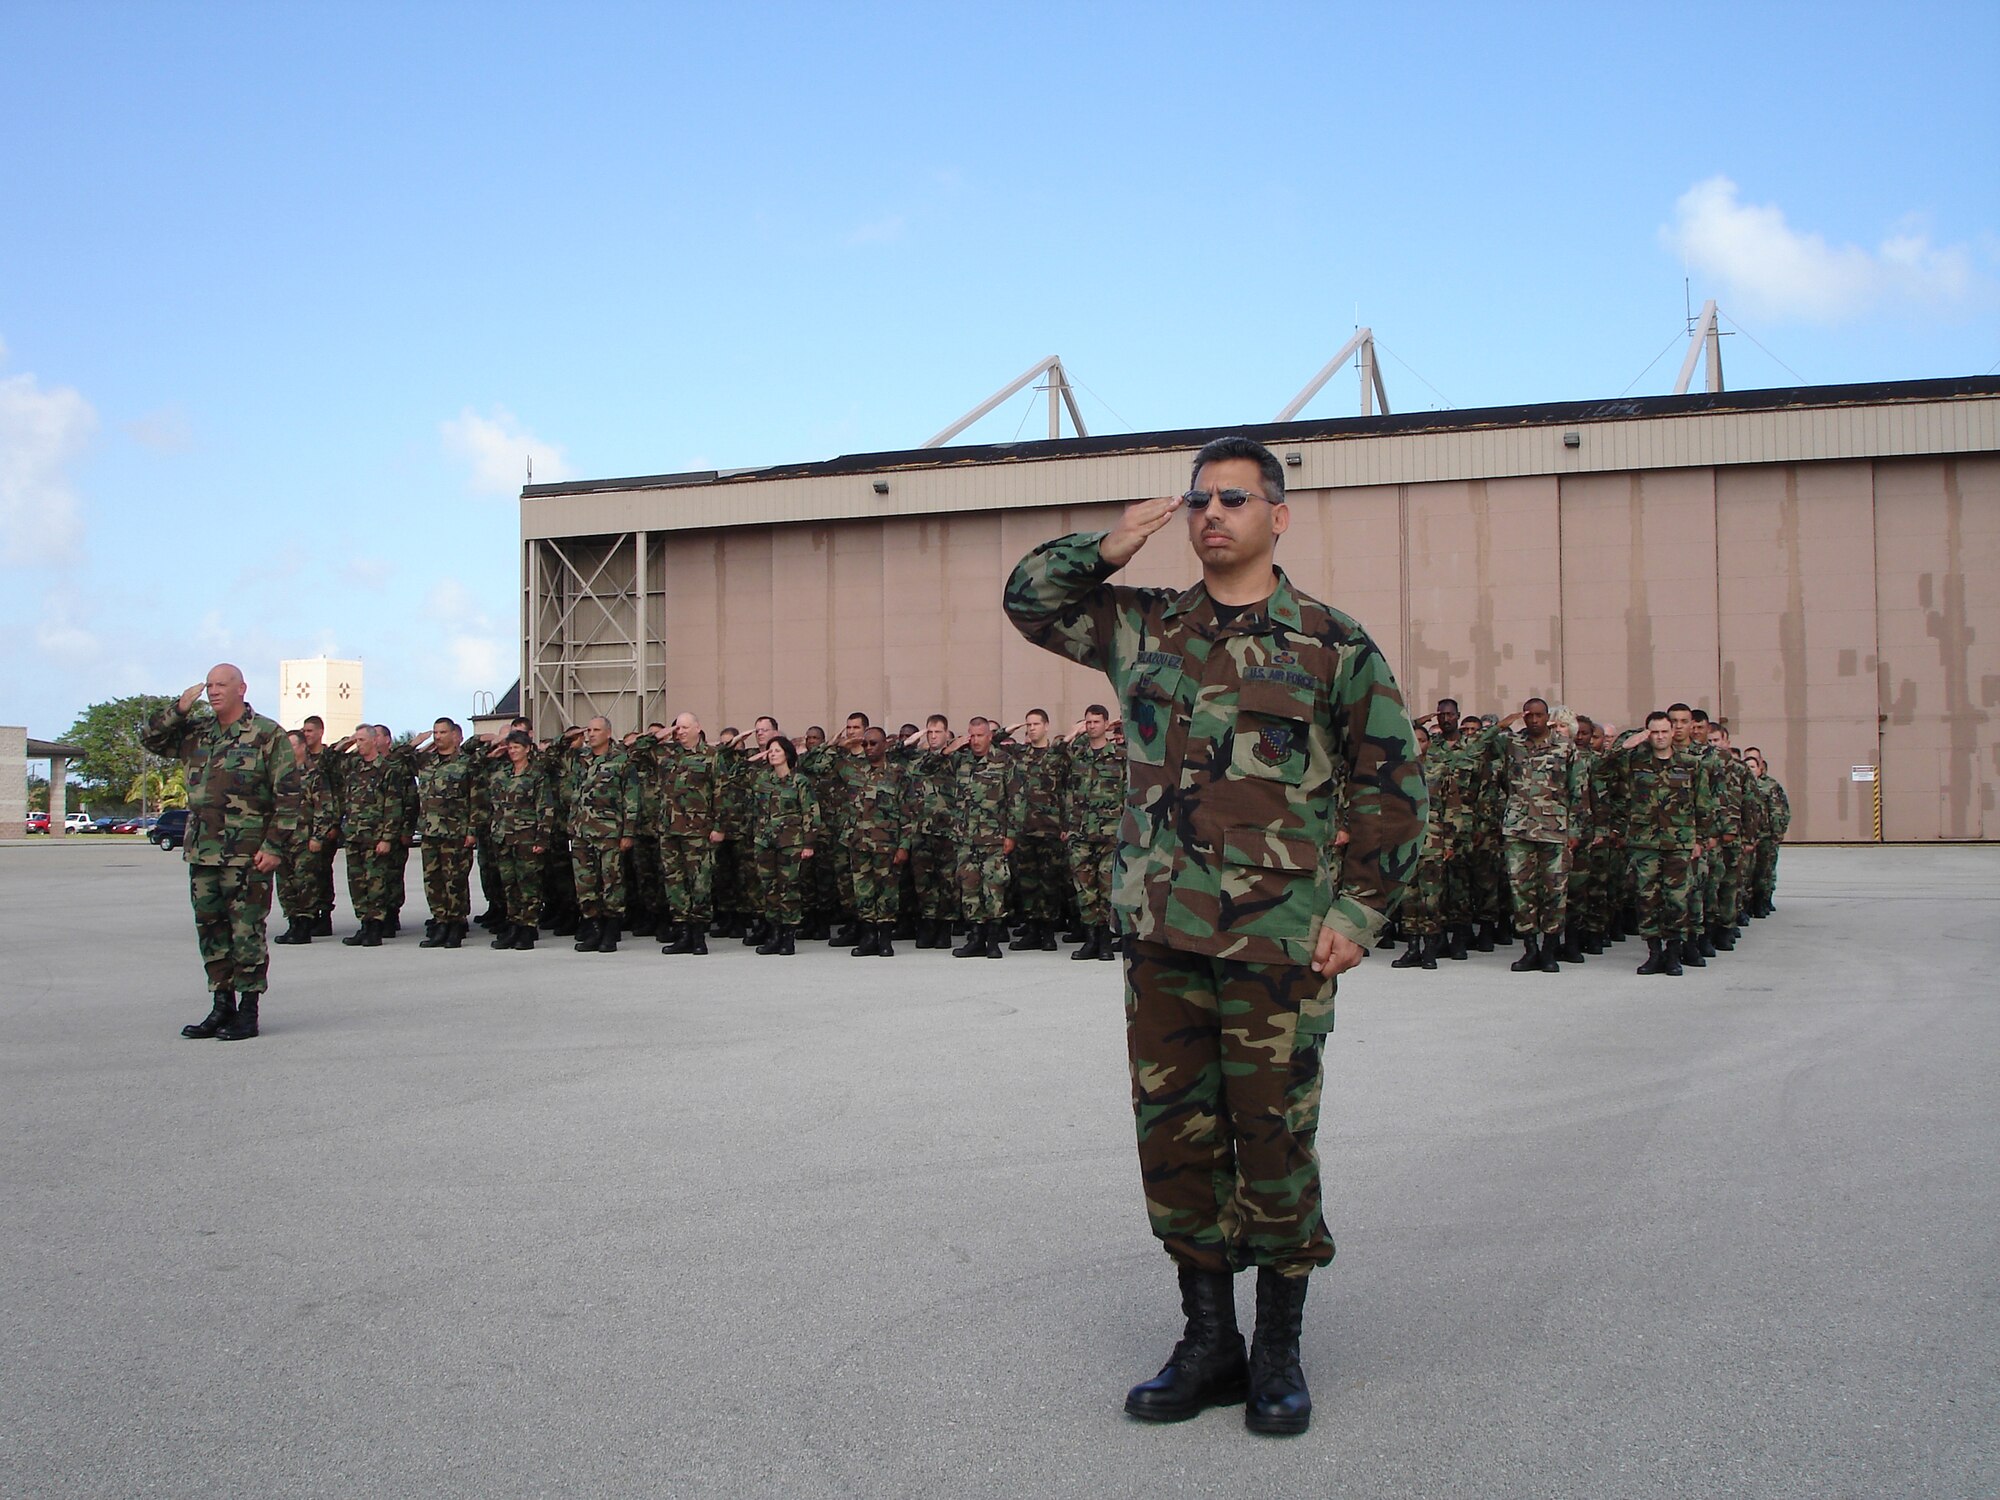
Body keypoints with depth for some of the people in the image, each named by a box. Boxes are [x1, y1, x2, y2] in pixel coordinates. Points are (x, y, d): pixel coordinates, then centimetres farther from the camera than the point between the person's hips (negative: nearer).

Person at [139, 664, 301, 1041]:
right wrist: (179, 709, 2)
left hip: (248, 854, -6)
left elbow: (288, 796, -7)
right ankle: (221, 1006, 20)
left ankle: (248, 1012, 5)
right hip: (201, 852, 6)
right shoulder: (194, 732, 14)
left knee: (246, 932, -2)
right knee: (210, 931, 10)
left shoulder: (268, 735, -4)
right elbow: (150, 738, 17)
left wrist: (275, 847, -13)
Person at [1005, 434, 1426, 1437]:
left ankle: (1278, 1353, 19)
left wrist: (1359, 911, -5)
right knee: (1174, 1137, 9)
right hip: (1160, 934, 4)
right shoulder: (1144, 626, 12)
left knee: (1274, 1139, 3)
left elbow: (1391, 786, 2)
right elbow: (1029, 598, 20)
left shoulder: (1334, 645, 1)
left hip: (1277, 939, -4)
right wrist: (1110, 548, 4)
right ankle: (1207, 1344, 23)